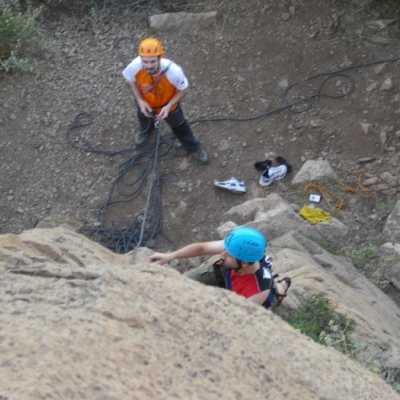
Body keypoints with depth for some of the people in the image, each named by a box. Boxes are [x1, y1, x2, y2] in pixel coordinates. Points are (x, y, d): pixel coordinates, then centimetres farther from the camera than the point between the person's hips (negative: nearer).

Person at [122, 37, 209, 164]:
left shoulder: (173, 71, -45)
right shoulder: (134, 66, -39)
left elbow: (183, 89, -24)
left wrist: (169, 106, -33)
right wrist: (139, 100, -23)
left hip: (168, 103, -2)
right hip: (145, 102, 2)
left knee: (179, 126, 25)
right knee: (144, 118, 37)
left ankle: (194, 148, 55)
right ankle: (145, 131, 76)